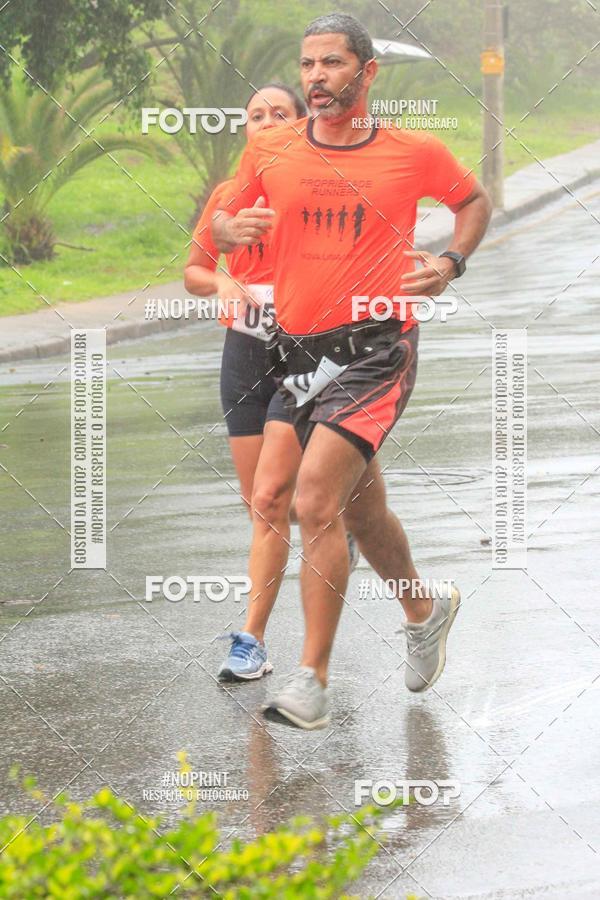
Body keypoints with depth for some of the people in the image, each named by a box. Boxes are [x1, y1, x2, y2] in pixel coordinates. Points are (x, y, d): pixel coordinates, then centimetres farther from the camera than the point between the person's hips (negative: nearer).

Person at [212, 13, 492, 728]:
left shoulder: (415, 153, -2)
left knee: (315, 502, -20)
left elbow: (474, 200, 17)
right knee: (361, 509, 19)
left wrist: (451, 261, 0)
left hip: (376, 351, -5)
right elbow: (222, 220, 16)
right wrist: (234, 229, -7)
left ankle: (312, 681, -16)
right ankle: (424, 610, 47)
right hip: (299, 347, 5)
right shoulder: (269, 152, 3)